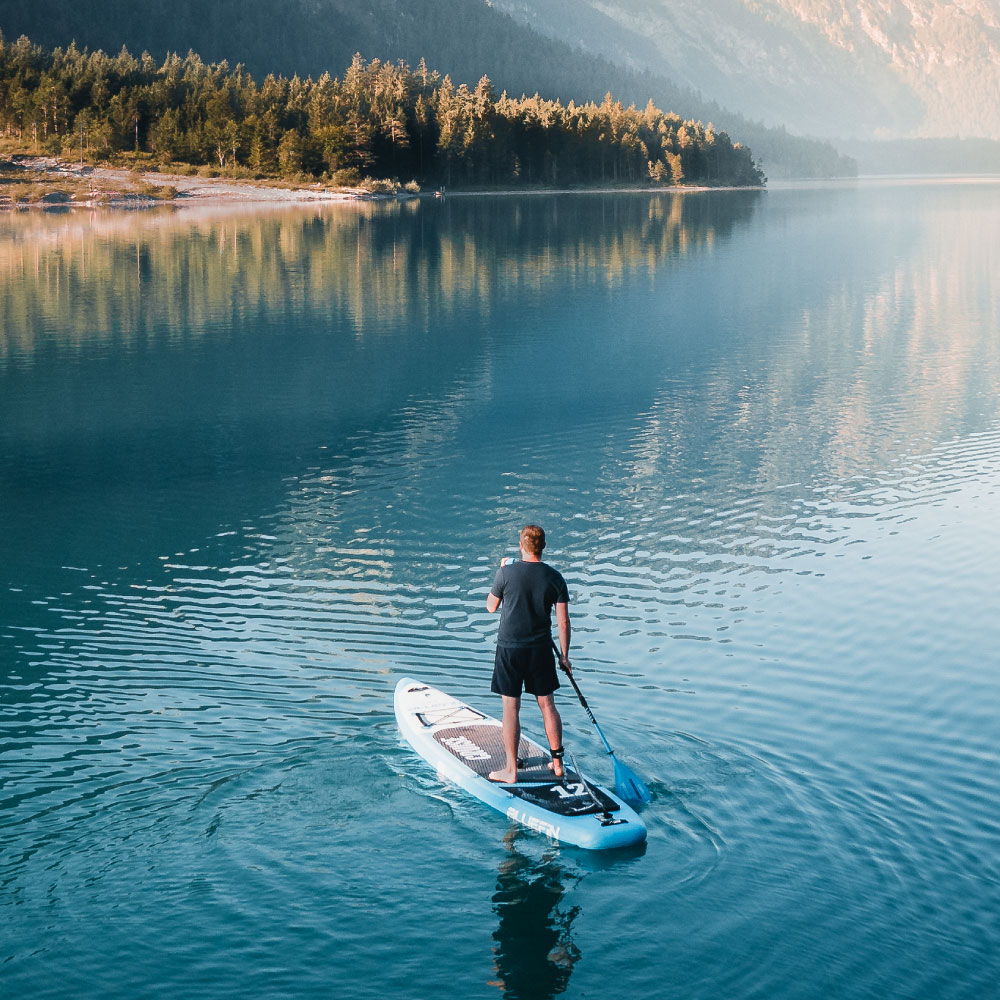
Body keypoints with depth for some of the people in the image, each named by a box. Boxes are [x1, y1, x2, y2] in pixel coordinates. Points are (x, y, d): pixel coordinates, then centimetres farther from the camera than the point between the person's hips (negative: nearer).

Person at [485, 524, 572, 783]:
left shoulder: (507, 572, -11)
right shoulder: (555, 577, -4)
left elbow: (491, 607, 4)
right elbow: (563, 621, -2)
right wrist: (564, 656, 7)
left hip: (509, 648, -2)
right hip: (541, 649, 3)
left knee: (511, 707, 3)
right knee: (547, 704, 14)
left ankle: (510, 770, 6)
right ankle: (557, 763, 20)